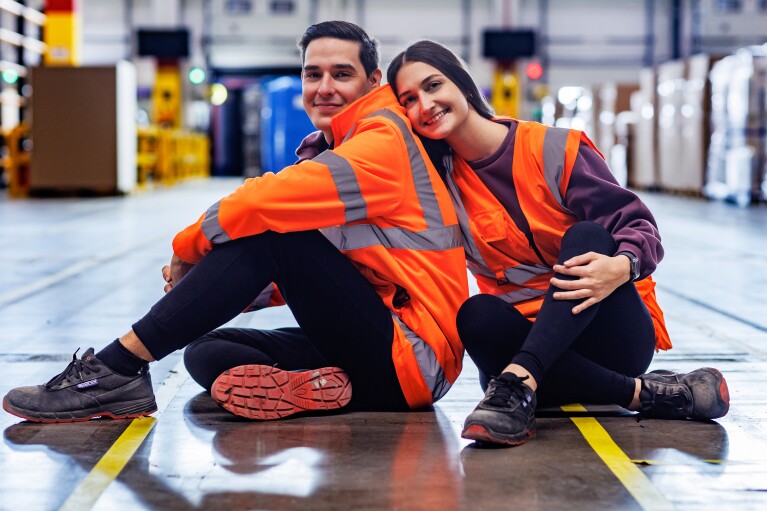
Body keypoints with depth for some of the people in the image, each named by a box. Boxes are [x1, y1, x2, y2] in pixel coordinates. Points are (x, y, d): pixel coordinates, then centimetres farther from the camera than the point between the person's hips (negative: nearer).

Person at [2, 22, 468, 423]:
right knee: (208, 353, 4)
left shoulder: (384, 141, -11)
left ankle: (118, 367, -20)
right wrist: (221, 288, -1)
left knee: (269, 231, -20)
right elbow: (312, 277, 14)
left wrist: (188, 248, -6)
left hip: (412, 357, -9)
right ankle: (318, 390, -23)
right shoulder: (337, 152, 19)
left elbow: (265, 200, -22)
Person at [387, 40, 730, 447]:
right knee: (477, 316, -30)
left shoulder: (554, 149, -6)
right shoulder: (439, 179, 5)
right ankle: (643, 393, -30)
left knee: (588, 236, -28)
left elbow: (638, 224, -9)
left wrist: (622, 266, -34)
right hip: (529, 334, 2)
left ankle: (520, 382, -46)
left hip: (614, 336, -2)